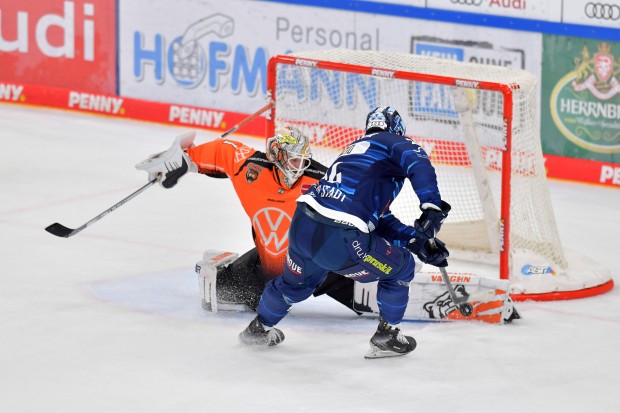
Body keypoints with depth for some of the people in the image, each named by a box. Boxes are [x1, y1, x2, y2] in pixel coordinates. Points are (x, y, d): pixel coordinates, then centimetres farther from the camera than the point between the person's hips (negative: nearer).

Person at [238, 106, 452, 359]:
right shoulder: (393, 142, 9)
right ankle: (386, 337, 24)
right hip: (339, 240, -8)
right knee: (400, 267, 16)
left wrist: (418, 241, 19)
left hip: (301, 226, 8)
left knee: (297, 281, 37)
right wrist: (432, 207, -22)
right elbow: (418, 162, -17)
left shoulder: (354, 150, 30)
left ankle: (259, 328, 56)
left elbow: (382, 222, 26)